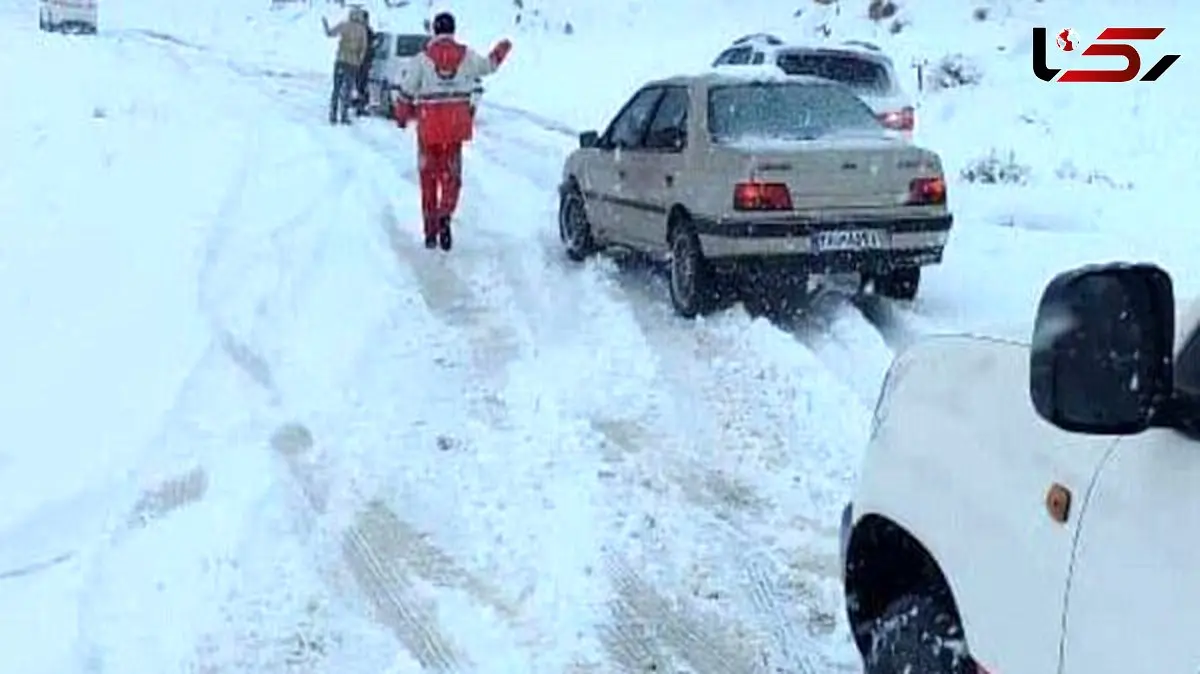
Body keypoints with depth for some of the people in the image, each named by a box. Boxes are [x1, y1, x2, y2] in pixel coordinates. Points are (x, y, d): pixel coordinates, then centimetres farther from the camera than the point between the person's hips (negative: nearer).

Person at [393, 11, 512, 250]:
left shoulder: (423, 58, -5)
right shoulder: (466, 55, 0)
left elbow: (407, 91, -3)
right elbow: (489, 65, 20)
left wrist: (402, 116, 14)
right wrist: (501, 51, 40)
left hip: (429, 126, -1)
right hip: (456, 125, 1)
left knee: (428, 176, 10)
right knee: (451, 173, 9)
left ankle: (430, 230, 13)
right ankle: (445, 216, -17)